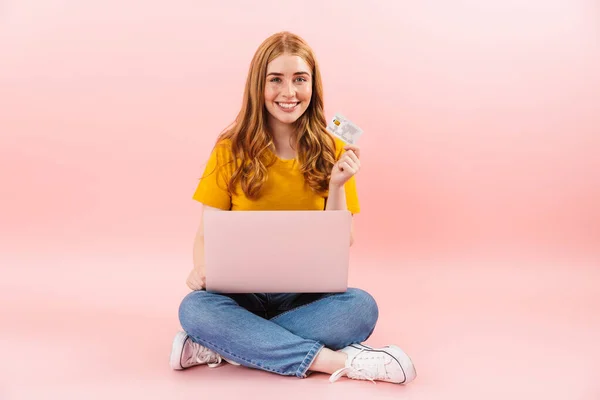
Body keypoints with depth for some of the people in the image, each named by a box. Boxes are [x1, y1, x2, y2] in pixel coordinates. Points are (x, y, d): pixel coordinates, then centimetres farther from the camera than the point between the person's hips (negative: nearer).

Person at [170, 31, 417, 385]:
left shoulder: (333, 153, 0)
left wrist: (337, 186, -16)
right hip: (243, 293, 0)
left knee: (361, 306, -29)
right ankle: (336, 361, -29)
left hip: (308, 295, 1)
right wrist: (203, 268, -22)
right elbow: (208, 234, 0)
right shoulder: (230, 151, -2)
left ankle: (223, 346, -23)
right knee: (194, 308, -31)